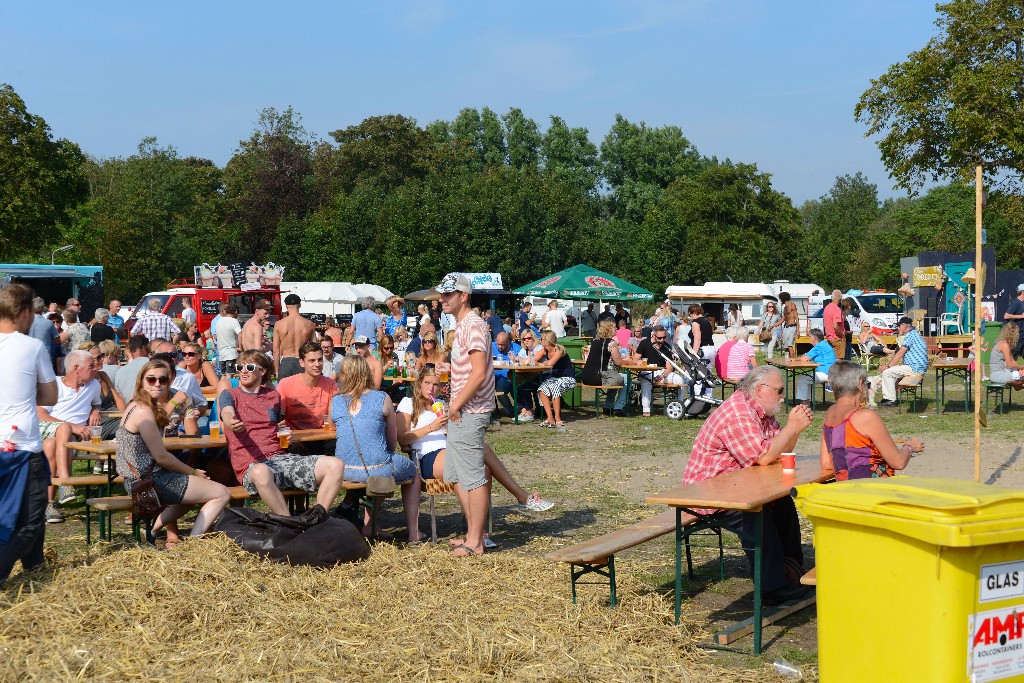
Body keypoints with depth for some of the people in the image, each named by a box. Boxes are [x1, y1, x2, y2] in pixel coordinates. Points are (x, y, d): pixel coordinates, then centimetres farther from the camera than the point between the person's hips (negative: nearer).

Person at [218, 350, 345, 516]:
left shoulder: (274, 396, 23)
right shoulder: (229, 395, 11)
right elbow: (227, 414, -12)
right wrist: (230, 423, -38)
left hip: (281, 457, 5)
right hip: (252, 463, -5)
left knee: (335, 465, -19)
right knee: (261, 473, -45)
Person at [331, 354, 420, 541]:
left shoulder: (335, 402, 1)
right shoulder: (382, 399, -4)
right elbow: (393, 442, 4)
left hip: (345, 471, 4)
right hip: (379, 469, -4)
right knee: (412, 469, 28)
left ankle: (368, 526, 33)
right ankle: (413, 532, 26)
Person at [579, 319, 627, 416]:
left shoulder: (595, 341, 15)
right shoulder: (611, 343, -7)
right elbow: (618, 362, -5)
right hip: (598, 378, -8)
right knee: (625, 379, 14)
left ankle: (608, 407, 33)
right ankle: (618, 409, 14)